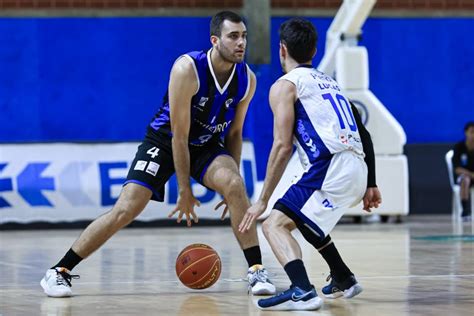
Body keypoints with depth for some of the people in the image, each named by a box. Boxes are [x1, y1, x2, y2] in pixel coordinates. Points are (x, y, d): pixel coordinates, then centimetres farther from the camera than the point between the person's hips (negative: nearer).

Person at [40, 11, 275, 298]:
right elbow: (179, 135, -24)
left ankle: (256, 271, -16)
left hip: (208, 145, 4)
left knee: (235, 186, -26)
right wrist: (185, 191, -21)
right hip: (165, 141, -4)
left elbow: (234, 132, 3)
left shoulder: (247, 79, -13)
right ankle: (59, 272, -4)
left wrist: (231, 188, 0)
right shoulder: (188, 69, -28)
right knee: (126, 209, -13)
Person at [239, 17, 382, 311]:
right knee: (304, 217, 32)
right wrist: (370, 184, 28)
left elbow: (283, 148, -6)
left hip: (331, 169, -8)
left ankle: (302, 291, -31)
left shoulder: (285, 85, 4)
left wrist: (262, 201, -3)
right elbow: (364, 135, 23)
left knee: (275, 224, -9)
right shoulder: (330, 82, 27)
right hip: (358, 171, 8)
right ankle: (344, 280, 39)